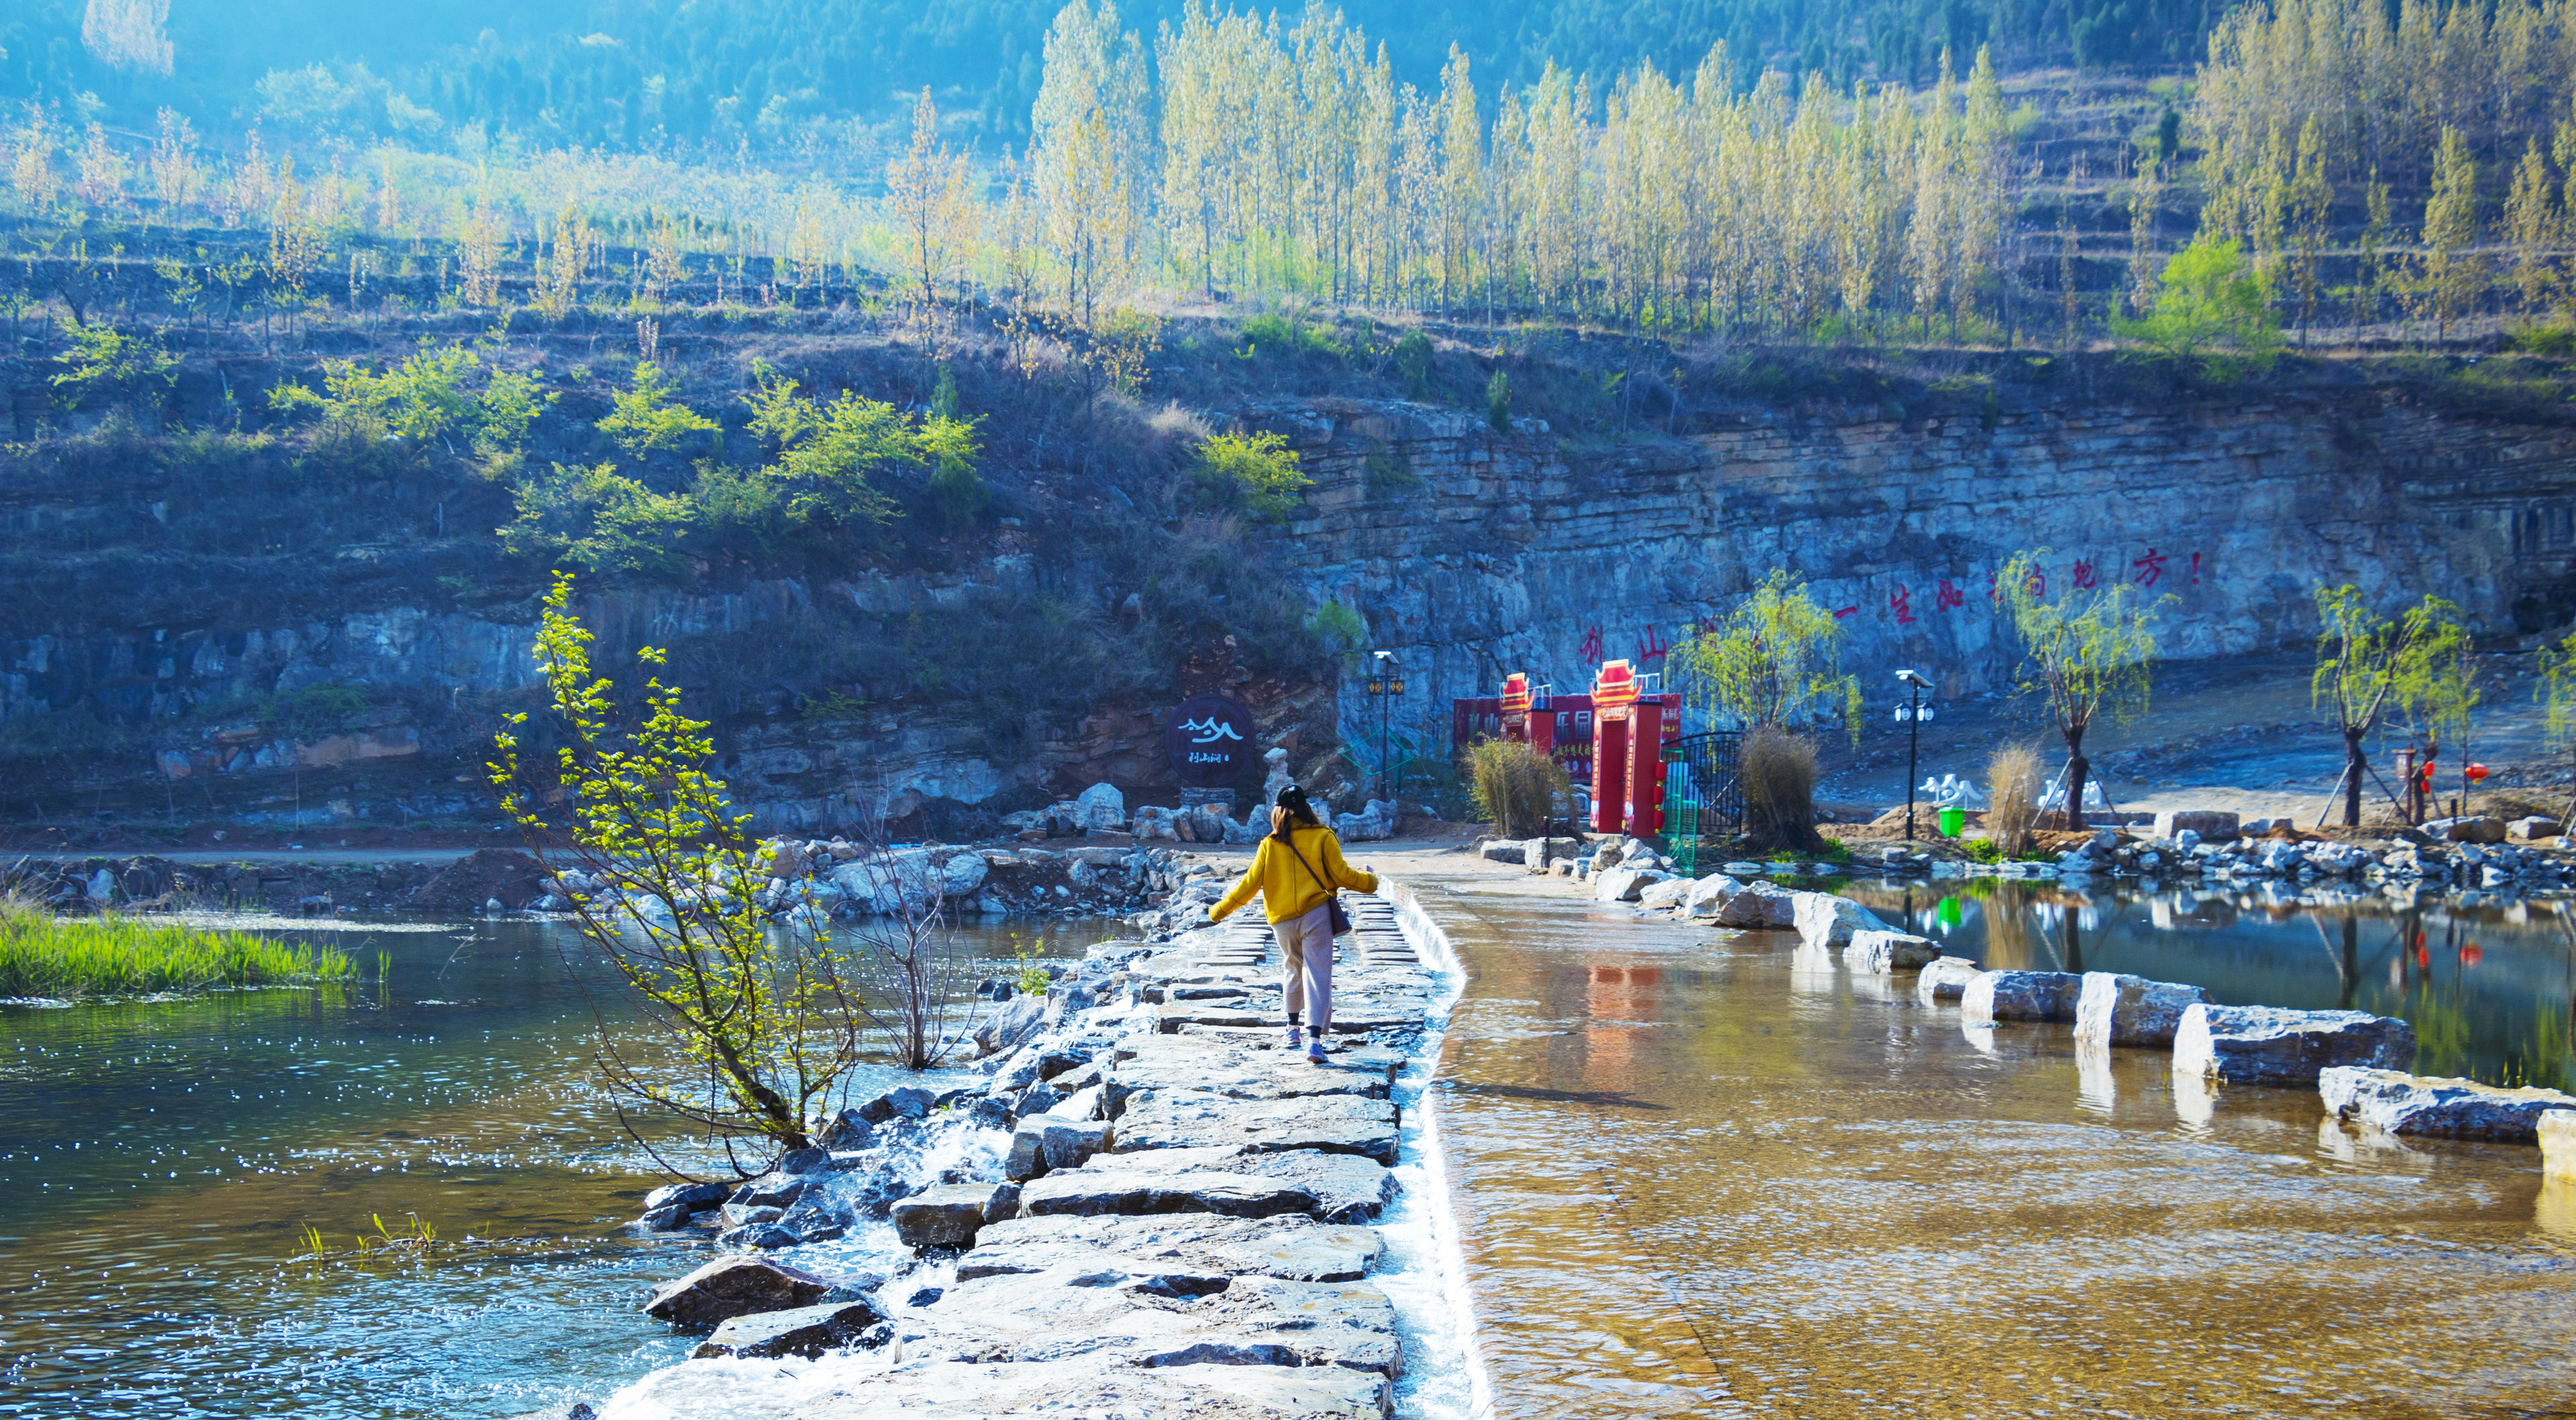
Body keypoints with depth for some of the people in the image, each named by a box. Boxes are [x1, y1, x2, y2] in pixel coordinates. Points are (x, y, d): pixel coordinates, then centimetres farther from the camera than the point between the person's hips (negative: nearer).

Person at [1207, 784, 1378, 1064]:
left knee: (1293, 968, 24)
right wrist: (1369, 881, 18)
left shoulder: (1269, 844, 4)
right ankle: (1313, 1036, -21)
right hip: (1315, 914, -3)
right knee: (1317, 973, -7)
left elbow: (1251, 883, 4)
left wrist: (1220, 910, 14)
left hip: (1283, 920, 3)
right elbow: (1341, 875, -2)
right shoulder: (1322, 838, -1)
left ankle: (1293, 1027, 32)